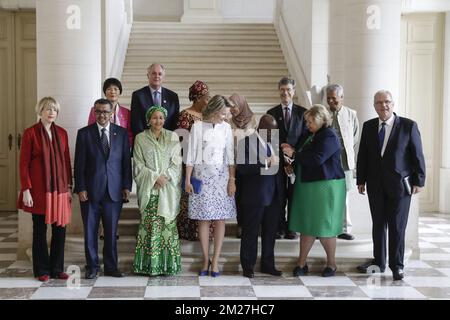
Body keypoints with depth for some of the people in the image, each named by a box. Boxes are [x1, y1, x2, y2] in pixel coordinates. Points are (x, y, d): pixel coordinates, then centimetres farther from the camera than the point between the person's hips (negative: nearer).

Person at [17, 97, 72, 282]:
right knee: (40, 229, 4)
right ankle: (41, 271, 15)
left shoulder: (62, 133, 9)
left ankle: (57, 268, 17)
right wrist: (26, 190, -10)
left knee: (60, 228, 5)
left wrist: (69, 186, 7)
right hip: (39, 189, -4)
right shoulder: (30, 133, -3)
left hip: (60, 189, 4)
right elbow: (23, 164, -4)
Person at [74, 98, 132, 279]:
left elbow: (126, 161, 7)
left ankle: (111, 267, 17)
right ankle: (92, 266, 17)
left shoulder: (121, 133, 7)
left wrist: (127, 186, 1)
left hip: (114, 191, 1)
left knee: (111, 231, 7)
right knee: (90, 231, 5)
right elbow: (79, 164, 1)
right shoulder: (84, 133, 3)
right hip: (90, 191, -1)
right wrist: (80, 188, -6)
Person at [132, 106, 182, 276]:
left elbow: (176, 162, 5)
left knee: (168, 223, -1)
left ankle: (168, 263, 4)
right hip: (149, 188, -1)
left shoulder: (172, 137, 10)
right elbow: (138, 164, 2)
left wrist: (165, 176, -9)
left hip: (169, 187, 1)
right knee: (149, 224, -4)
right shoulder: (141, 138, 7)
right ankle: (150, 264, 2)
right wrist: (154, 177, -9)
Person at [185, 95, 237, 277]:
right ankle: (205, 260, 9)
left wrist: (232, 180, -2)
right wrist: (187, 179, -1)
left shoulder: (226, 127, 6)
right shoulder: (197, 127, 0)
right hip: (201, 175, -1)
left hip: (221, 176, 2)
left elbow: (230, 155, 5)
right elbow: (191, 154, 2)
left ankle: (215, 260, 5)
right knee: (203, 219, 1)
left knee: (220, 219, -1)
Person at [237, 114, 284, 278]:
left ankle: (267, 264, 25)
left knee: (271, 231, 13)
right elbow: (241, 167, -18)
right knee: (251, 232, 5)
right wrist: (265, 164, -23)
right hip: (254, 194, -6)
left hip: (274, 193, 6)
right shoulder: (247, 141, -7)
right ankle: (248, 266, 16)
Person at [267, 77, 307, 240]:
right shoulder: (271, 113, 7)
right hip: (278, 159, 1)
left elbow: (306, 136, 2)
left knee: (294, 194, 5)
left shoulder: (302, 112, 5)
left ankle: (291, 228, 15)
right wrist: (276, 151, -8)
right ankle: (279, 227, 13)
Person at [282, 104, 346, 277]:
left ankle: (331, 263, 19)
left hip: (325, 187, -8)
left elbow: (317, 159, -24)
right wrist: (292, 151, 3)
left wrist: (294, 154, -17)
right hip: (309, 186, 8)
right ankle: (301, 263, 13)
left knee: (324, 227, 2)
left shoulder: (329, 136, -14)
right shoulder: (314, 136, 13)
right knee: (306, 226, 8)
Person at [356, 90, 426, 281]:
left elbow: (417, 155, -3)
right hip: (376, 184, 3)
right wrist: (361, 180, 6)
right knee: (378, 224, 11)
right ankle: (379, 262, 23)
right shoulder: (368, 126, 5)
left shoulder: (408, 126, -4)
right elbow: (362, 155, 8)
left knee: (397, 227, 2)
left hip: (399, 184, -3)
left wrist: (419, 181, -5)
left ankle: (397, 265, 14)